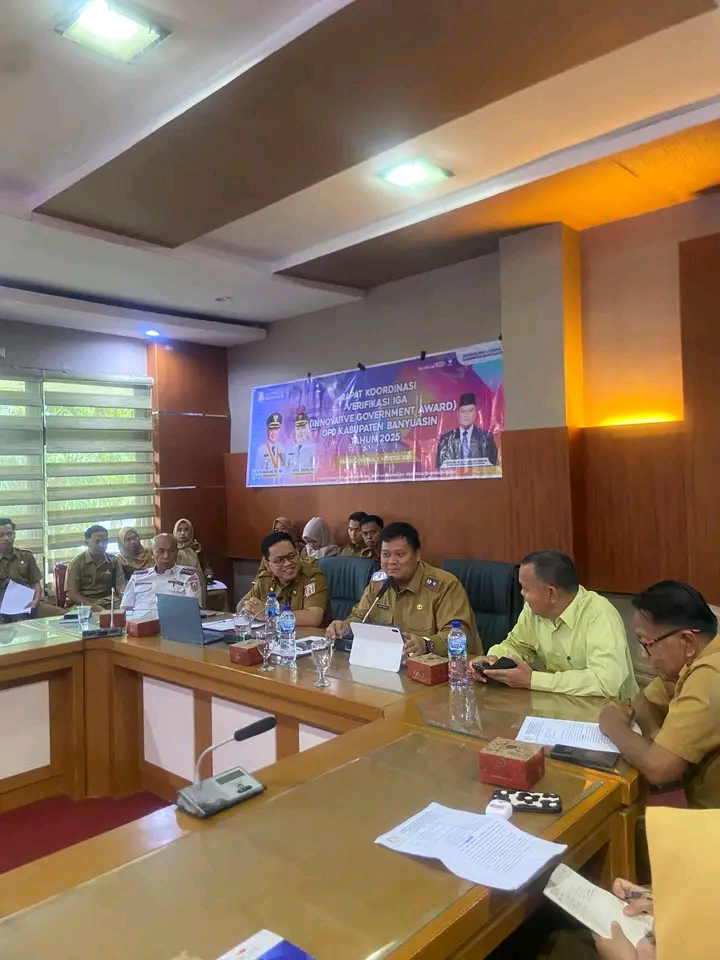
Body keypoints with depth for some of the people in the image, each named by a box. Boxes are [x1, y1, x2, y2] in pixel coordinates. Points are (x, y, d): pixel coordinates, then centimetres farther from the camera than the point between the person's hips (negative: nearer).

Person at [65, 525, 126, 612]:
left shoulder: (114, 561, 11)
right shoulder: (76, 563, 2)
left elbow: (121, 587, 3)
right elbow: (72, 594, -6)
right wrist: (93, 607, -22)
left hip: (108, 603, 2)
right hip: (84, 604, -2)